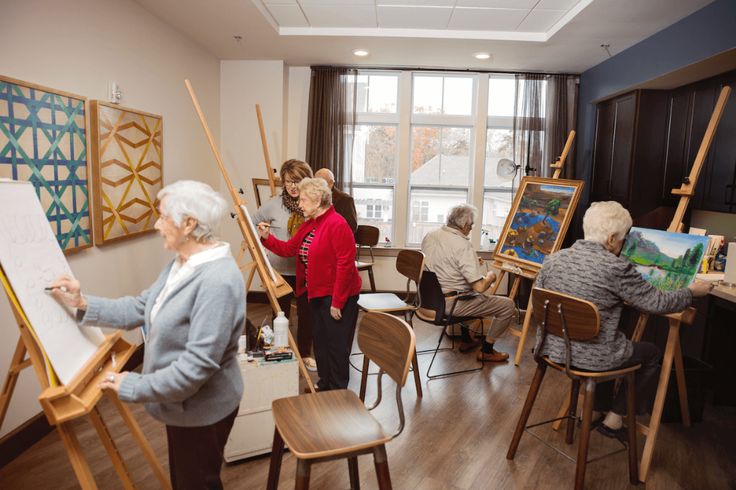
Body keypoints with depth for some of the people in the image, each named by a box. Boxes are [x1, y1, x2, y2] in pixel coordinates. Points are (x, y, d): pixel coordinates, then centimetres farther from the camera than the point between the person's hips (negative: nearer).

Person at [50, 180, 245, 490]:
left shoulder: (218, 282, -33)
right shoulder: (181, 263, 2)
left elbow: (198, 364, -33)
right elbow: (141, 308, 6)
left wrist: (134, 387, -23)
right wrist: (83, 303, -2)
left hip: (202, 409, -9)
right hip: (181, 403, 9)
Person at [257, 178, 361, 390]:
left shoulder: (337, 224, -19)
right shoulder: (308, 225, 11)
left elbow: (345, 264, -23)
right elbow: (289, 249, 13)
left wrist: (337, 302, -22)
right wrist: (267, 238, -2)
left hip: (338, 296, -9)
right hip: (317, 294, 9)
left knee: (336, 345, 2)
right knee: (320, 342, 19)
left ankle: (338, 391, 18)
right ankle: (324, 384, 36)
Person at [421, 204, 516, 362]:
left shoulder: (429, 236, -1)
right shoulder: (462, 246, -24)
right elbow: (480, 287, -24)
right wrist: (490, 277, -2)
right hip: (451, 305, -8)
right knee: (508, 304, 4)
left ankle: (466, 340, 40)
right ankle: (486, 351, 16)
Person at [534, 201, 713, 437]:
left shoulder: (553, 259, -2)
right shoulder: (616, 268, -19)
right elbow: (658, 302, -8)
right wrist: (692, 291, 10)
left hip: (551, 349, 6)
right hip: (591, 358, -6)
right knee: (652, 353, 22)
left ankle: (597, 409, 41)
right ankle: (615, 418, 27)